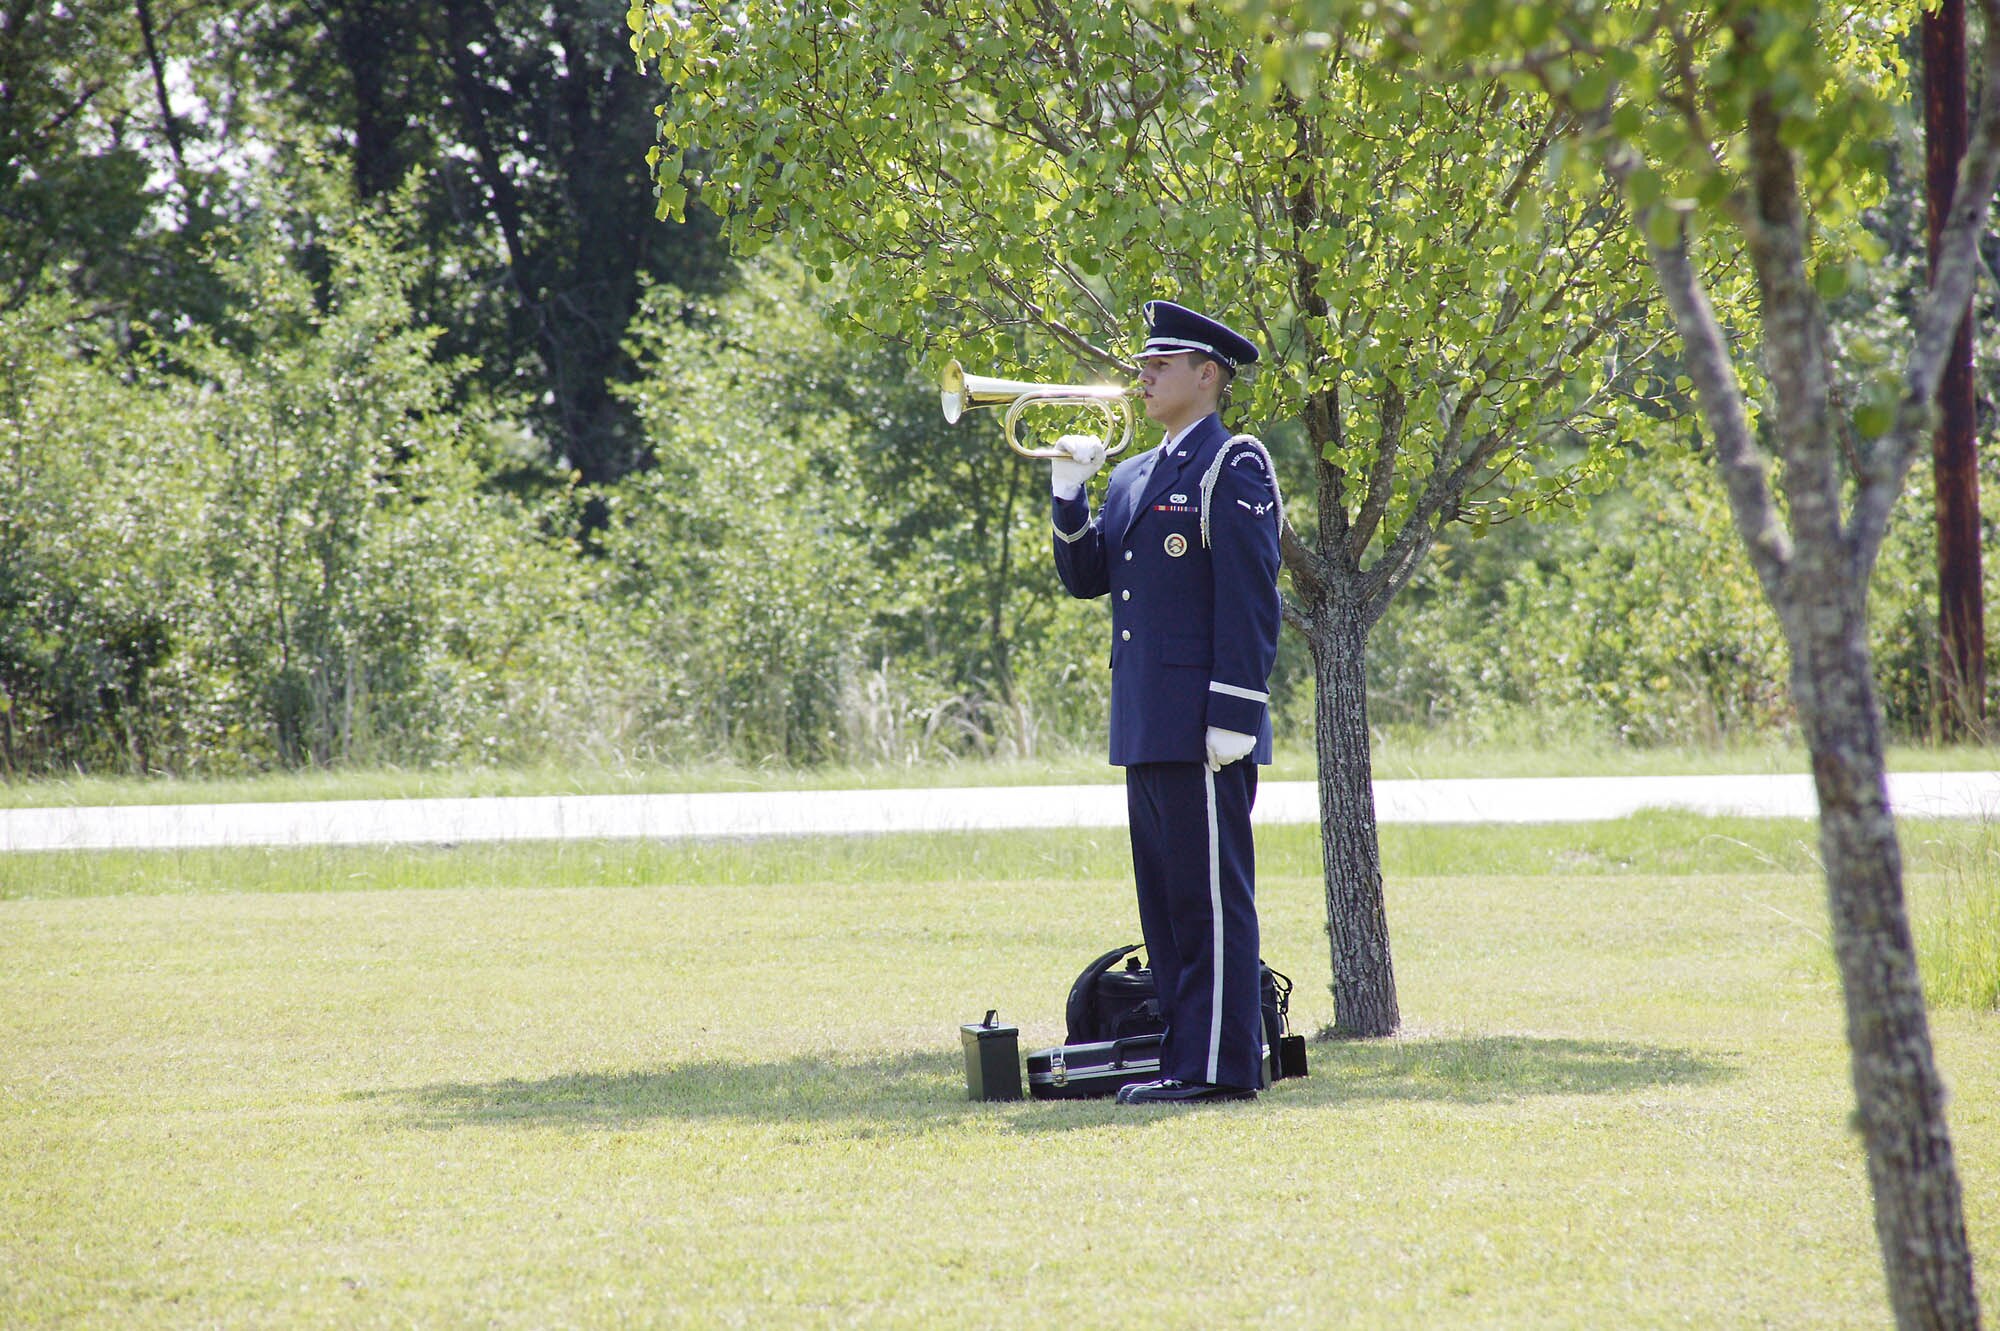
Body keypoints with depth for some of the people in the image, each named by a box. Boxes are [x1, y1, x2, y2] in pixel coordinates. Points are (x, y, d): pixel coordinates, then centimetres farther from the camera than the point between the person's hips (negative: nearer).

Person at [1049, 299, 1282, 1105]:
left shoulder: (1234, 468, -8)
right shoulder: (1132, 478, 19)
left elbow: (1251, 600, -13)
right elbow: (1086, 578, 19)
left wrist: (1234, 715, -19)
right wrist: (1068, 493, 4)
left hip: (1202, 731, -9)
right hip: (1146, 729, 9)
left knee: (1211, 898, -7)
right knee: (1165, 904, 11)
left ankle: (1221, 1067, -6)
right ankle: (1184, 1060, 16)